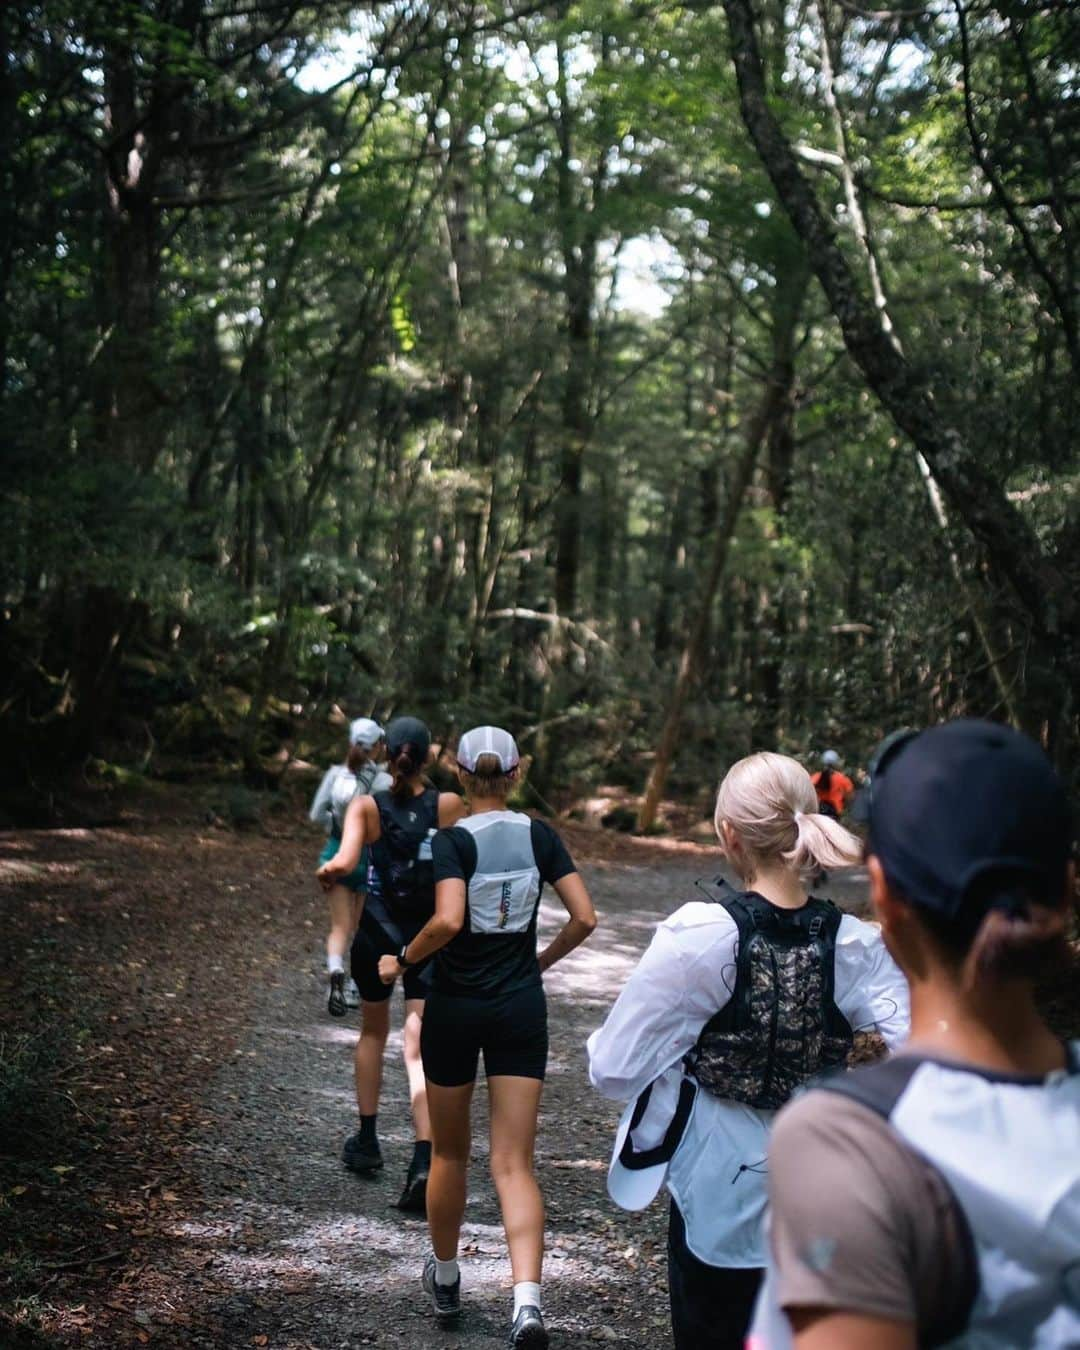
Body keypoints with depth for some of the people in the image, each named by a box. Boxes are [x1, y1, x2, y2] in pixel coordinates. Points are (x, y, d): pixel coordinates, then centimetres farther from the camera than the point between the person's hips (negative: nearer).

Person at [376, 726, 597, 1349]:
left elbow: (448, 921, -26)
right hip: (522, 1008, 2)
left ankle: (446, 1279, 35)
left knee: (450, 1152, 18)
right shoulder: (540, 836, 0)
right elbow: (584, 918, -3)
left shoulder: (453, 841, -11)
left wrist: (402, 961, -9)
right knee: (515, 1164, 0)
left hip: (456, 1005, -2)